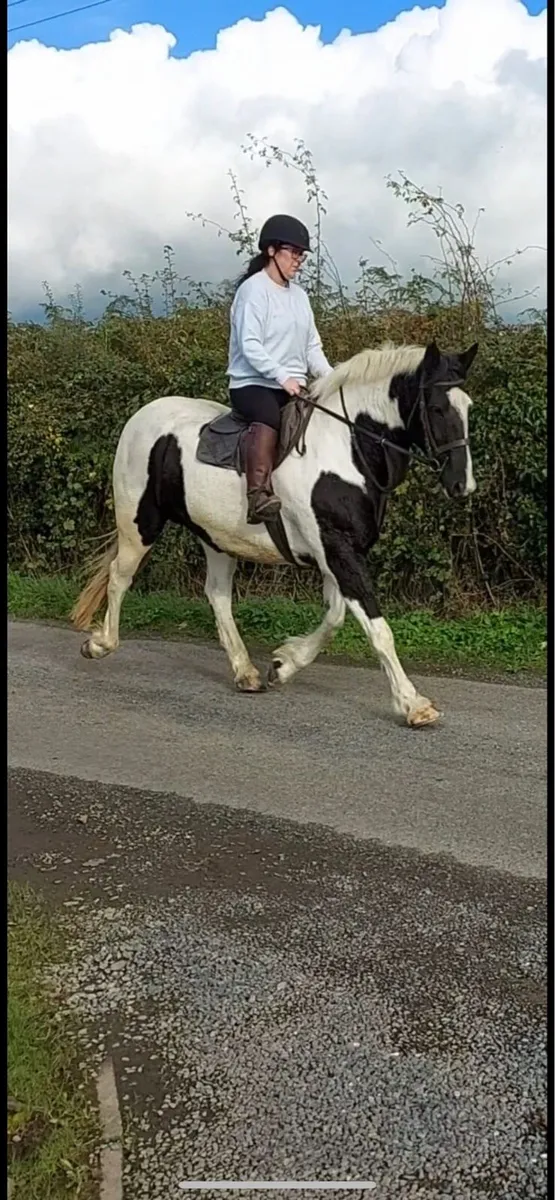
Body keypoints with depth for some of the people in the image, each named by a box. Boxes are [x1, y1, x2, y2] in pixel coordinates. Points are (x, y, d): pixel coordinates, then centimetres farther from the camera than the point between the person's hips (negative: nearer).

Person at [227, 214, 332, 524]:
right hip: (254, 384, -8)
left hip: (295, 387, 8)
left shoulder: (299, 295, 16)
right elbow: (250, 346, -16)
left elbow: (312, 347, 16)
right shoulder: (254, 289, -6)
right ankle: (259, 496, -49)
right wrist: (282, 377, -25)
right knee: (269, 416, -38)